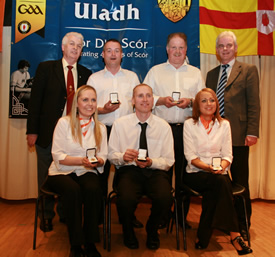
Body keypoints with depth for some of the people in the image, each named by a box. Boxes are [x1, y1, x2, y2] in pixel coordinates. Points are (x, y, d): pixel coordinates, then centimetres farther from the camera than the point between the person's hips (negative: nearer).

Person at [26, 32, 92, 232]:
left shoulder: (85, 73, 9)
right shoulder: (46, 68, 3)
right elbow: (35, 100, -1)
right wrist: (32, 131, -6)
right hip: (48, 132, -1)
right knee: (46, 177, 8)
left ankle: (66, 214, 25)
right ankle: (46, 216, 24)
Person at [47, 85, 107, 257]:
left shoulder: (101, 128, 10)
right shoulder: (64, 123, -1)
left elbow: (103, 157, 9)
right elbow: (58, 156, -7)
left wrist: (98, 161, -16)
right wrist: (82, 160, -20)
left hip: (87, 172, 2)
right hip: (62, 172, -2)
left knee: (93, 189, -31)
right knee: (73, 190, -34)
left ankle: (90, 243, -16)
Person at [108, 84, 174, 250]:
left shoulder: (164, 126, 5)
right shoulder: (120, 124, 5)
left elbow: (169, 161, 6)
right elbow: (111, 155, 7)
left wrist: (151, 162, -14)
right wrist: (123, 156, -16)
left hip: (155, 171, 1)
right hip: (129, 170, 0)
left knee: (165, 198, -30)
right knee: (126, 199, -32)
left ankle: (152, 231, 8)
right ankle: (128, 231, 7)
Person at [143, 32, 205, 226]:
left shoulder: (196, 73, 16)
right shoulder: (155, 71, 13)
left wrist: (190, 101, -8)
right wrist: (161, 100, -9)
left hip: (187, 128, 1)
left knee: (184, 174, 3)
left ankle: (182, 216, 16)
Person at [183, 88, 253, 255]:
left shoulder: (224, 124, 11)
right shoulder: (190, 124, 4)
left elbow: (228, 155, 6)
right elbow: (190, 156, -4)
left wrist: (221, 166, -17)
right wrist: (208, 167, -21)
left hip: (218, 174, 2)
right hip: (196, 174, -2)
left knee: (212, 192, -33)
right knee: (220, 182, -33)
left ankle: (203, 237, -22)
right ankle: (234, 234, -29)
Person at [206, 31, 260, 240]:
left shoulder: (248, 70, 4)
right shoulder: (211, 74, 18)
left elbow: (253, 104, -3)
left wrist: (252, 133, -11)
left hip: (238, 136, -4)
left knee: (240, 182, 4)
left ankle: (243, 225, 18)